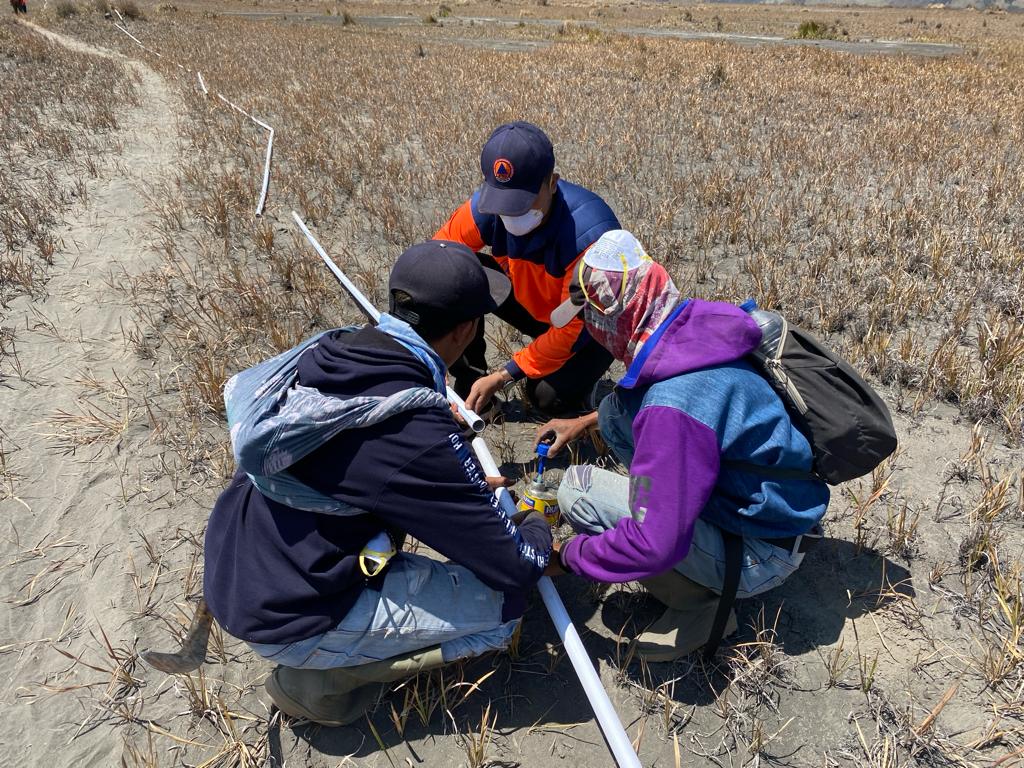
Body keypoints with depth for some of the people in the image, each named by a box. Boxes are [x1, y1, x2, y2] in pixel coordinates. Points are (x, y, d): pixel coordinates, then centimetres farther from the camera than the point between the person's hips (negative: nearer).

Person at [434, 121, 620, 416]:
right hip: (531, 304, 4)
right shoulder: (486, 207, -23)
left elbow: (574, 330, -29)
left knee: (550, 397, -29)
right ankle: (469, 385, -4)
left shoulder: (589, 233, -36)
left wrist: (504, 375, -28)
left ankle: (577, 374, 8)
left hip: (591, 327, -4)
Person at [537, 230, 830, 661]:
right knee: (616, 411, 3)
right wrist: (584, 422, 15)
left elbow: (652, 547, -32)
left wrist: (565, 555, -16)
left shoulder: (674, 408, -35)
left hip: (761, 554, -8)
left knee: (578, 489, -19)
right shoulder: (689, 331, -8)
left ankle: (697, 602, -2)